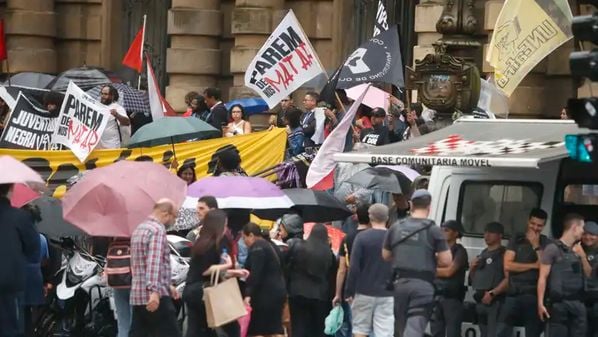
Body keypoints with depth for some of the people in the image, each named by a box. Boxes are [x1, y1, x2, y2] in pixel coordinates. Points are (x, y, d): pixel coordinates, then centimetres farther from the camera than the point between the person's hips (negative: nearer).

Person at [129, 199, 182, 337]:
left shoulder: (139, 229, 20)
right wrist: (154, 291, -32)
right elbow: (154, 262, -24)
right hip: (157, 298, -9)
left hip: (137, 296, 9)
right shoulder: (157, 229, -11)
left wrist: (167, 286, 35)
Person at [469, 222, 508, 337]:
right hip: (480, 301, 9)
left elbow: (508, 279, -16)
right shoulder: (482, 255, 21)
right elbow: (473, 279, 28)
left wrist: (492, 293, -21)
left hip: (495, 301, -9)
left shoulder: (504, 254, -5)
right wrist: (472, 268, 8)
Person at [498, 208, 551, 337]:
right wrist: (534, 265, -6)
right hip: (514, 294, 0)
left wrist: (536, 246, -9)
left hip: (534, 295, 0)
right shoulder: (516, 240, 8)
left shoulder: (545, 243, 6)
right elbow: (508, 265, -3)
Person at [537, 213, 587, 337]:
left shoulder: (577, 250, 15)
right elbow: (543, 277, -8)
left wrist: (582, 256, 9)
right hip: (559, 303, -7)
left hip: (578, 303, 7)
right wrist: (540, 303, -13)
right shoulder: (553, 248, -5)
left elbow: (588, 274, 24)